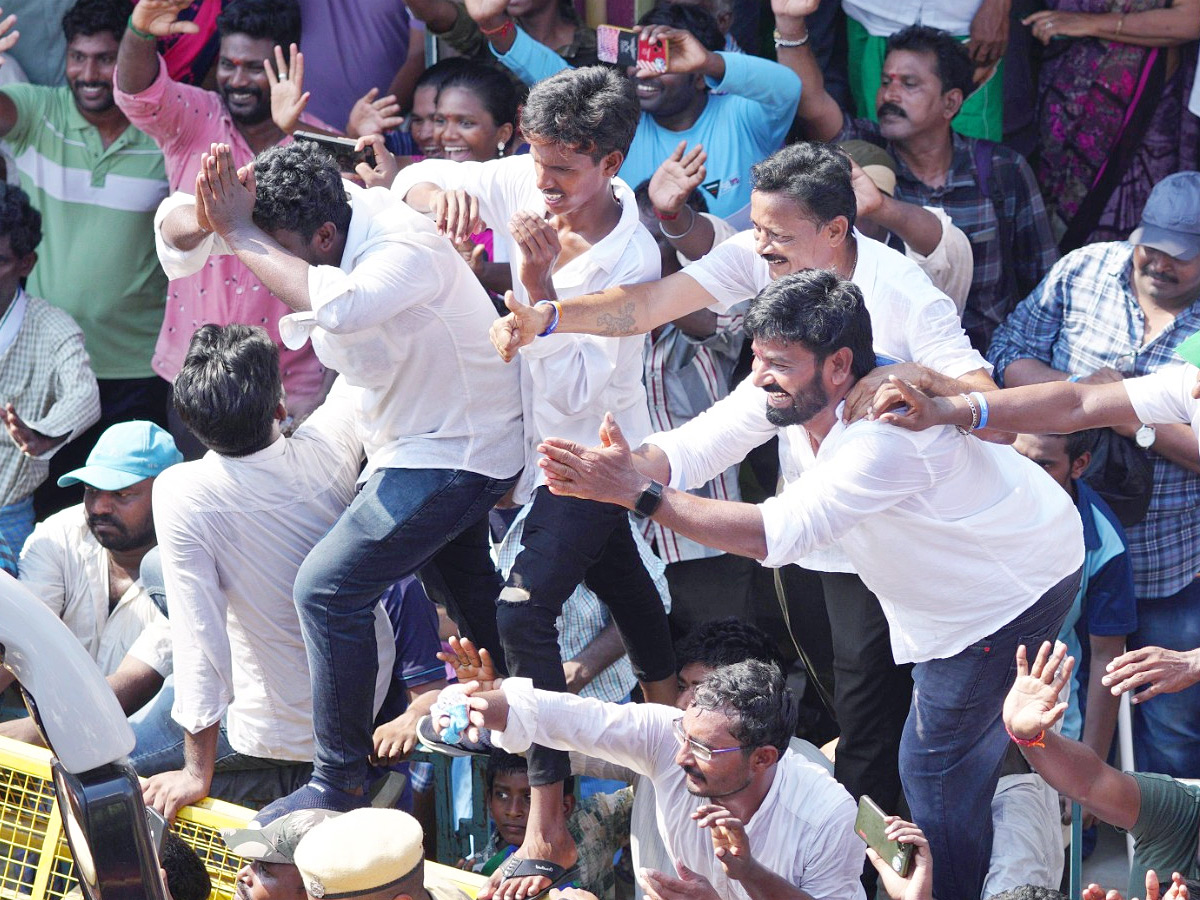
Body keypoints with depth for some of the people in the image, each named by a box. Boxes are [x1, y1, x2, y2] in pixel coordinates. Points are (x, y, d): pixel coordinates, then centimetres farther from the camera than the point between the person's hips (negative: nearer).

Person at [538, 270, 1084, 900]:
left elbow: (777, 534, -46)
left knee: (935, 767, -2)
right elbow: (688, 447, -20)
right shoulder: (784, 390, -14)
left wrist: (641, 493, -49)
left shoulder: (890, 435, -41)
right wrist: (622, 467, -43)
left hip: (1011, 586, -9)